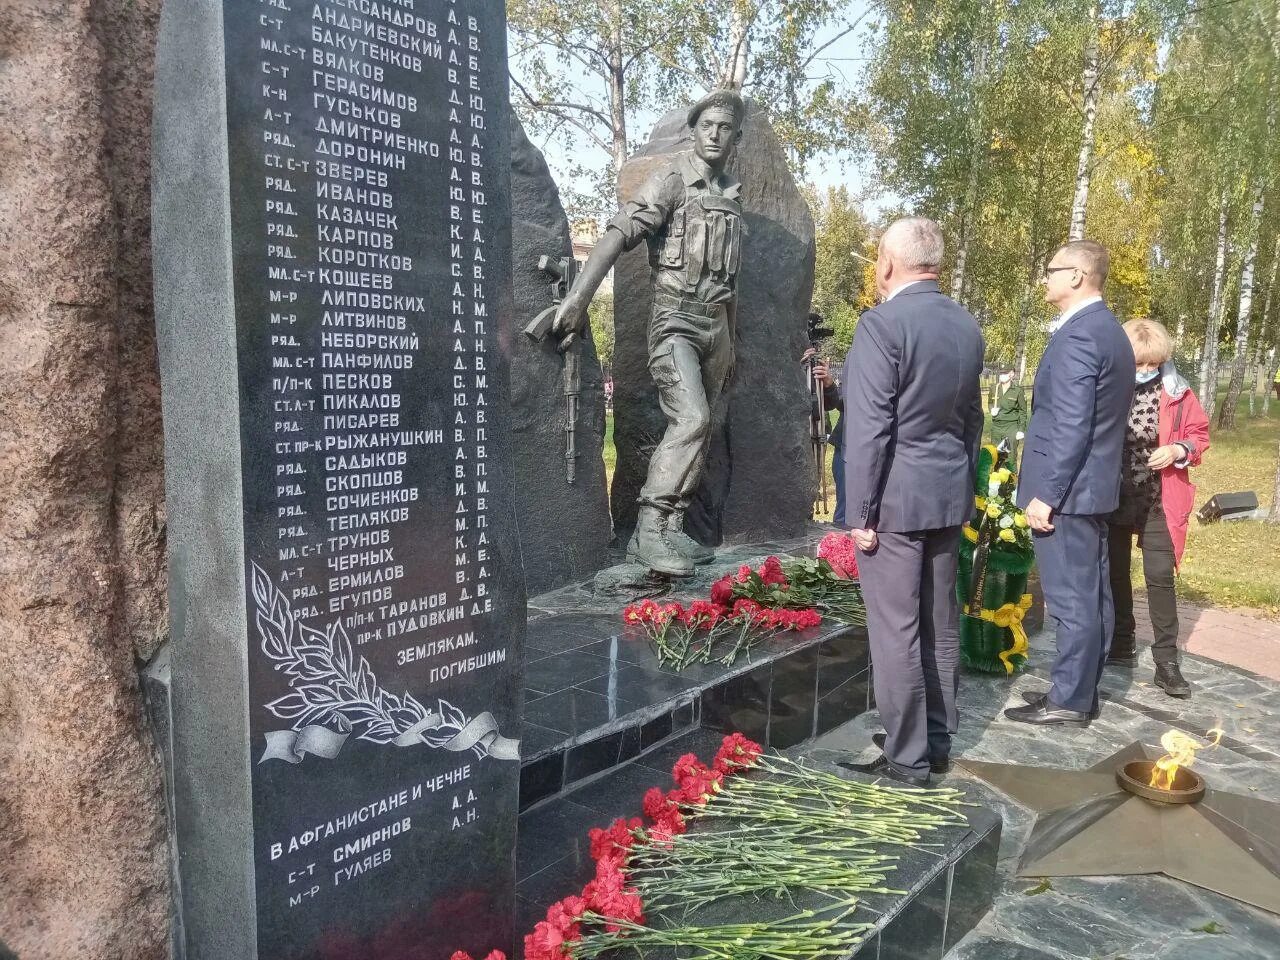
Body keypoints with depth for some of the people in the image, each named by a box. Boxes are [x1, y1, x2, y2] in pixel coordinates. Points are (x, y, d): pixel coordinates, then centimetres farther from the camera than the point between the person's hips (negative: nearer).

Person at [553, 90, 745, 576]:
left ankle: (671, 528, 13)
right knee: (691, 419, -22)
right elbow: (619, 233, -17)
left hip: (716, 323, 7)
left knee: (698, 430, 6)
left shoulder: (731, 196, 18)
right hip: (676, 317, -7)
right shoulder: (672, 179, -3)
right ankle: (648, 530, -19)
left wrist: (730, 343, 24)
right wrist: (578, 297, -30)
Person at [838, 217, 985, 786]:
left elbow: (869, 428, -18)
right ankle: (937, 743, 27)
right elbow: (972, 418, 16)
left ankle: (907, 760, 9)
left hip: (896, 499, -8)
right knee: (940, 625, 15)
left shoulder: (882, 323, -15)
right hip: (948, 495, 8)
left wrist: (861, 512, -13)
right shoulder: (967, 326, 9)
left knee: (896, 632, 0)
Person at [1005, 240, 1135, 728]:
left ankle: (1069, 699, 8)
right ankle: (1081, 690, 25)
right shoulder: (1109, 330, 14)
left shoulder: (1076, 335, -18)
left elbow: (1071, 426, -23)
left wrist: (1046, 494, -19)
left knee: (1072, 600, -1)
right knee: (1091, 595, 15)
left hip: (1066, 489, -10)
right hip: (1093, 486, 10)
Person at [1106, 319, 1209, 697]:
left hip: (1158, 502, -1)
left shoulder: (1177, 393, -4)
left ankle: (1166, 661, 5)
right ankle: (1121, 644, 28)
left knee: (1160, 577, -2)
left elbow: (1200, 434, 6)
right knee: (1115, 572, 12)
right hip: (1113, 498, 1)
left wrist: (1179, 450, -13)